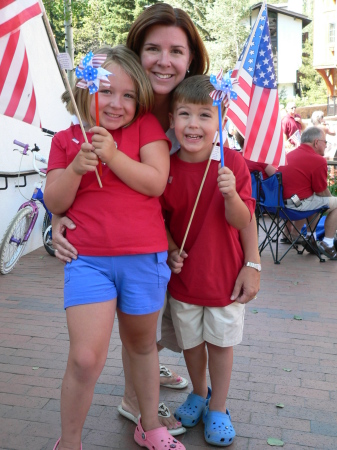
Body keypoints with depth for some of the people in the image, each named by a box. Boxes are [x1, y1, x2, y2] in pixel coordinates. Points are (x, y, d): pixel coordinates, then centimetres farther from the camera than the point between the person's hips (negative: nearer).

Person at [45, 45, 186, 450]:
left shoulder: (146, 126, 3)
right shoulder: (66, 139, 6)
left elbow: (156, 182, -9)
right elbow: (55, 203, 1)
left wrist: (113, 154, -18)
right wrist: (76, 167, -16)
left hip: (144, 258, 1)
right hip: (87, 259, 0)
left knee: (141, 344, 19)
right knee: (86, 358, -10)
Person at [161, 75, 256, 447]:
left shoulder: (232, 163, -13)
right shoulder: (165, 168, -9)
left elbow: (242, 222, -14)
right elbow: (160, 219, 5)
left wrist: (231, 194, -32)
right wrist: (170, 250, -10)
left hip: (224, 273, -2)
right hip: (184, 275, 2)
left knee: (221, 342, 13)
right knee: (190, 341, 18)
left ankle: (218, 408, 34)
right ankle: (199, 393, 45)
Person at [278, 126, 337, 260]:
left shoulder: (290, 154, 13)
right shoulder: (318, 160, -13)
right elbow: (322, 192, -5)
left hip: (281, 201, 9)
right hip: (297, 204, -9)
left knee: (322, 199, 32)